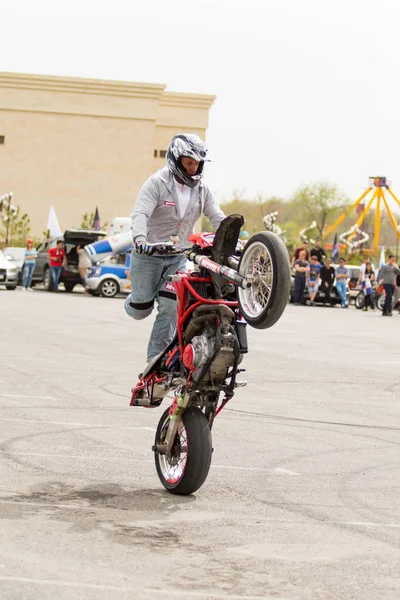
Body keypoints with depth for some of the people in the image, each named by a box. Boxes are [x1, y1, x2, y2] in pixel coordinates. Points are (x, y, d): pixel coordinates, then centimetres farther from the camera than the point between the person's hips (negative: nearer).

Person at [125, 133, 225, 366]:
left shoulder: (202, 189, 4)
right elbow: (141, 213, -24)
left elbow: (218, 219, 0)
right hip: (148, 253, -4)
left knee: (170, 309, -10)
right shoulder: (158, 182, -12)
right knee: (141, 310, 1)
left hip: (178, 257, 4)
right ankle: (135, 298, 39)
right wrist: (140, 239, -43)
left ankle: (155, 360, -2)